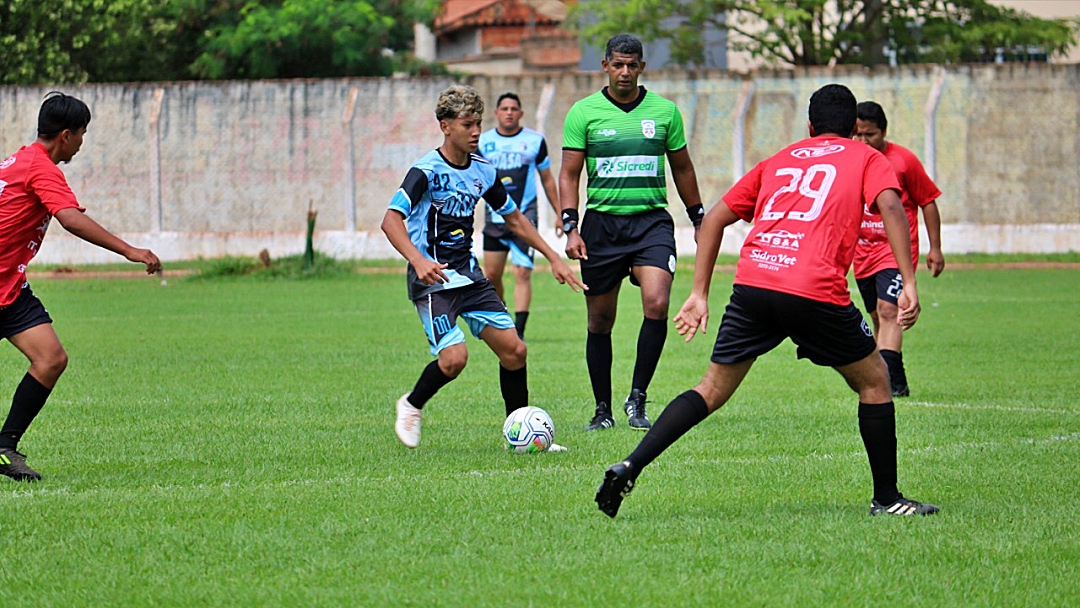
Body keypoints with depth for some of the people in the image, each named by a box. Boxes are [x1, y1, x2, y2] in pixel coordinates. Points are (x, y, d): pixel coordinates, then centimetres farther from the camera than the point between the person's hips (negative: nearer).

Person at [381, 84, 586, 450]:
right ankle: (412, 407, 8)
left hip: (469, 276, 7)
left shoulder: (483, 171, 7)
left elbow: (514, 219, 21)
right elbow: (391, 220, -24)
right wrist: (419, 261, -39)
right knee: (454, 357, -21)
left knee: (514, 350, -1)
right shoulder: (427, 171, -14)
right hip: (432, 280, -7)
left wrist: (553, 258, 16)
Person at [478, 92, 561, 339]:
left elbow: (547, 180, 13)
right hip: (494, 217, 2)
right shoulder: (483, 142, 6)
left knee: (523, 273, -13)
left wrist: (559, 214, 13)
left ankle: (519, 330, -16)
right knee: (491, 275, 4)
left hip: (525, 216, -2)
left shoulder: (535, 141, 4)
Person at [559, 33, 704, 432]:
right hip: (602, 222, 0)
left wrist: (699, 221, 20)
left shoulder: (664, 111, 6)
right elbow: (569, 174, 1)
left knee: (657, 304, -21)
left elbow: (682, 167, 18)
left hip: (652, 220, 0)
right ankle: (602, 410, 18)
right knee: (600, 322, 4)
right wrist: (570, 228, -10)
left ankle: (637, 399, -9)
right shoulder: (584, 112, 2)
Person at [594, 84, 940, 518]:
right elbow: (890, 206, -4)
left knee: (712, 390, 13)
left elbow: (714, 218, 23)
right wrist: (908, 284, -9)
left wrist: (700, 294, 24)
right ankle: (886, 498, 19)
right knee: (874, 382, 17)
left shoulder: (778, 160, 28)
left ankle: (628, 468, -1)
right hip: (815, 292, -3)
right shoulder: (866, 158, 17)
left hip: (752, 283, 3)